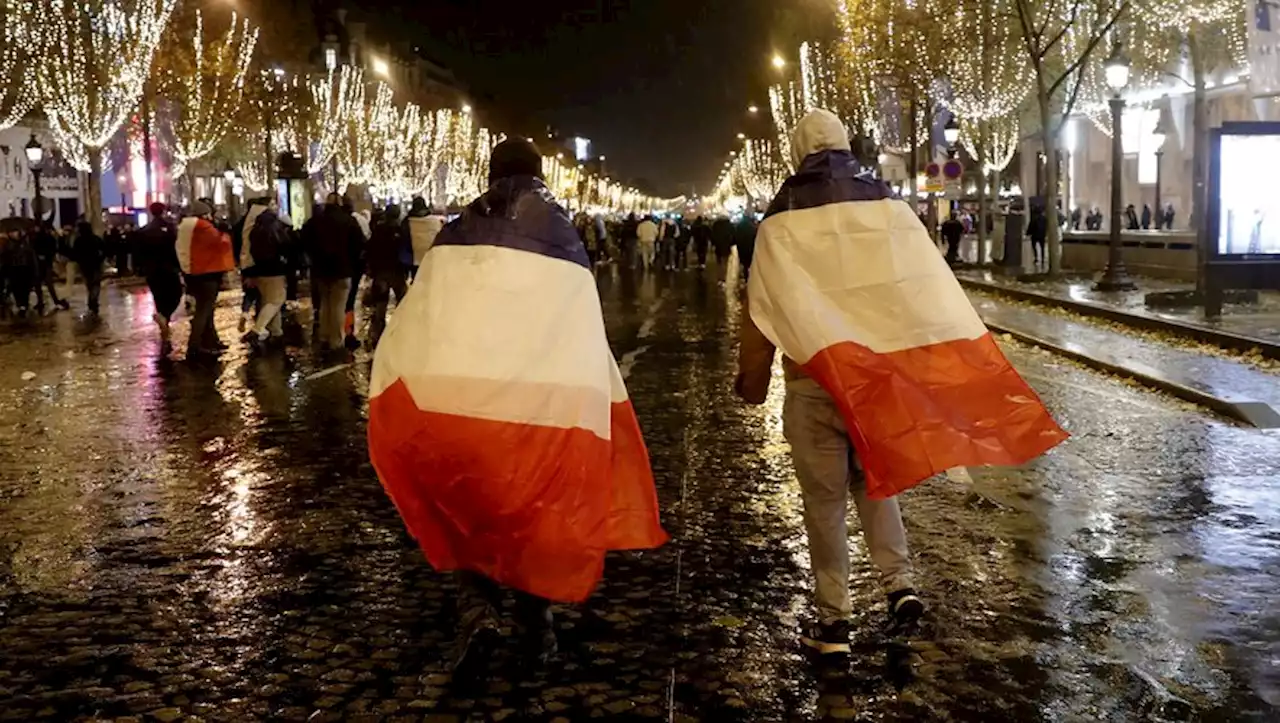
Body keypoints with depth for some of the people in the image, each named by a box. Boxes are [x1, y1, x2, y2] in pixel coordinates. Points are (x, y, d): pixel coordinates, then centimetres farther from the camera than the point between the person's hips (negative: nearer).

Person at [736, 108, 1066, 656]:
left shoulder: (784, 220, -6)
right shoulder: (889, 206, 4)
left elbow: (765, 309, -6)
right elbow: (930, 288, 2)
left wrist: (751, 379, 4)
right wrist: (968, 360, 5)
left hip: (817, 376, -3)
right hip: (884, 371, 3)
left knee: (824, 499, 6)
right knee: (875, 482, 21)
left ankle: (833, 622, 12)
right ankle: (900, 585, 7)